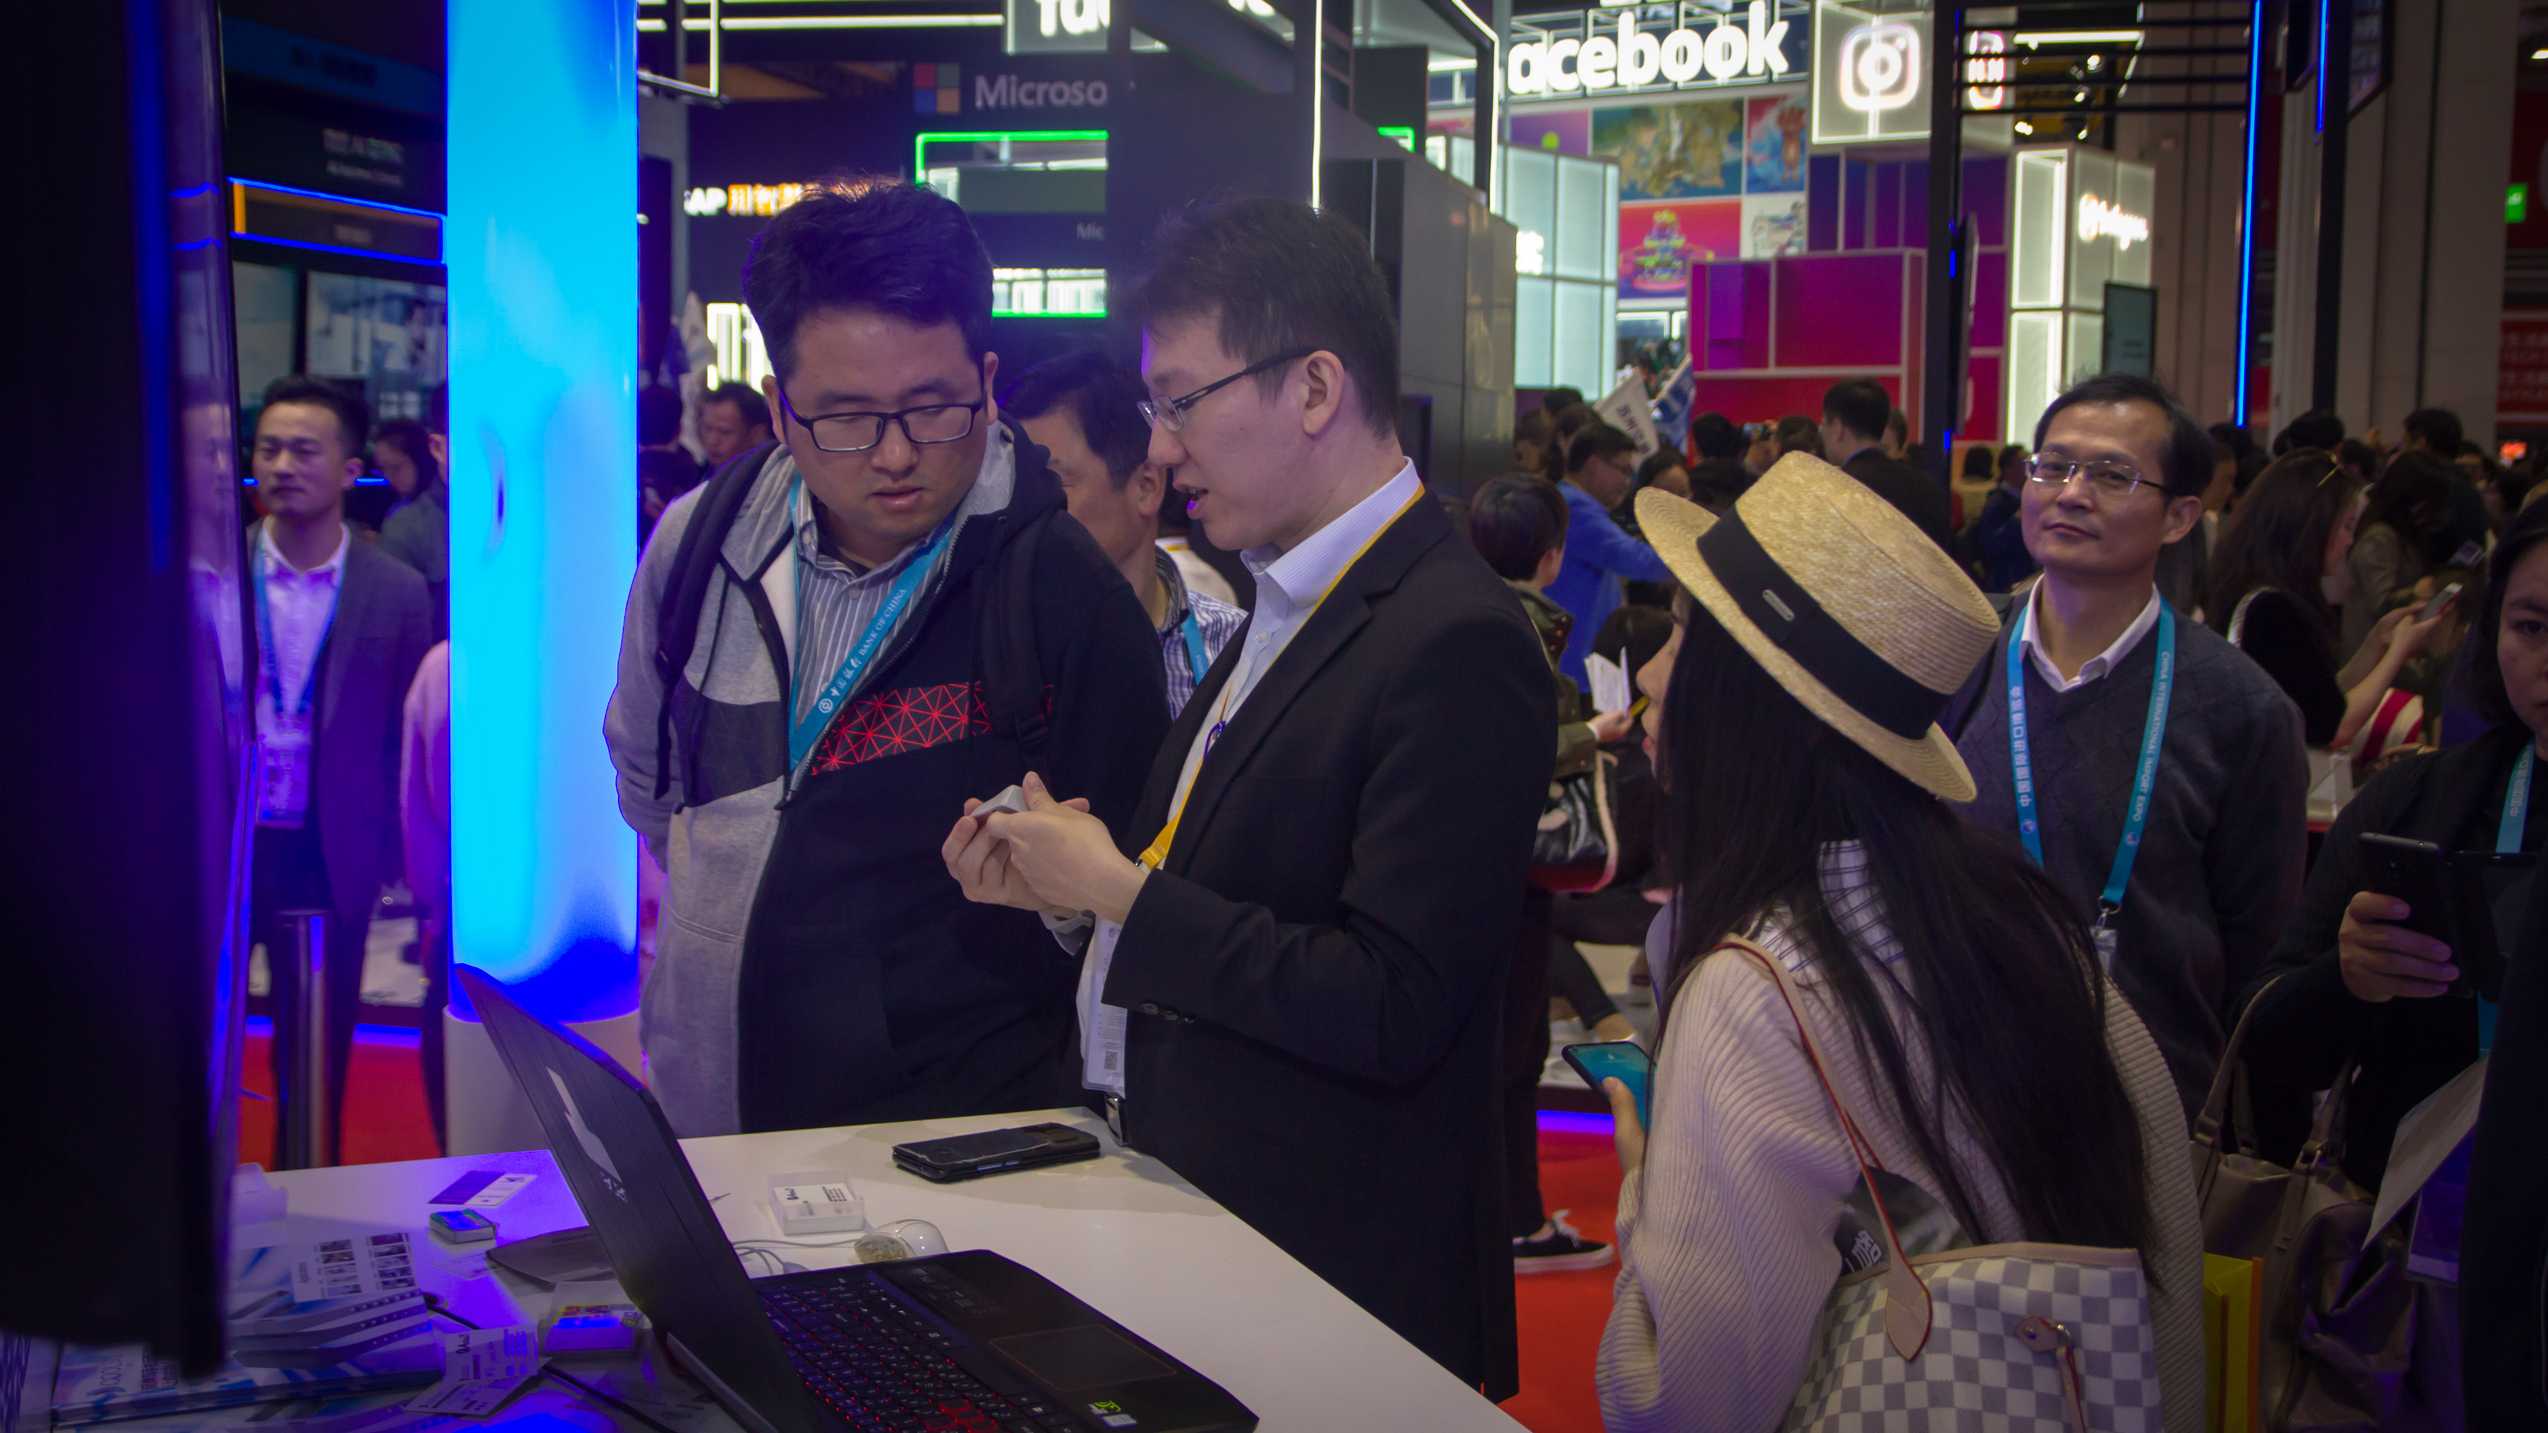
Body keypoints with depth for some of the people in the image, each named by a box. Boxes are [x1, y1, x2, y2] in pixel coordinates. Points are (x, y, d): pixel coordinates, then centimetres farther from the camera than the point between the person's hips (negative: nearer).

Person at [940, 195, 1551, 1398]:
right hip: (1187, 1212, 8)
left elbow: (1393, 1012, -26)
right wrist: (1065, 885, -1)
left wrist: (1123, 893, -19)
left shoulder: (1455, 645, -22)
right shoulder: (1290, 605, 7)